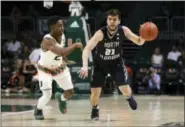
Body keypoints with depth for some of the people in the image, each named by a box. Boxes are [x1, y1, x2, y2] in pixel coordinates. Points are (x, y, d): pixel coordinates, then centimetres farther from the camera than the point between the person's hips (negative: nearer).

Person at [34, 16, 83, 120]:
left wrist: (65, 60, 3)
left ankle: (61, 98, 45)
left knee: (70, 92, 9)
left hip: (59, 67, 7)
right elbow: (62, 52, -51)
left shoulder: (62, 36, -13)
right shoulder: (47, 40, -37)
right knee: (47, 95, -18)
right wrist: (75, 45, -43)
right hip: (45, 70, -6)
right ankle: (38, 111, 13)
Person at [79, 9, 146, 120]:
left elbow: (139, 42, -12)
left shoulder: (124, 30, -21)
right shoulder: (100, 33, -31)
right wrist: (85, 66, -51)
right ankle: (95, 110, 27)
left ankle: (129, 98, 29)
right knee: (95, 92, -5)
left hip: (116, 62, 1)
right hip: (100, 64, -1)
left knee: (125, 90, -10)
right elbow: (87, 49, -37)